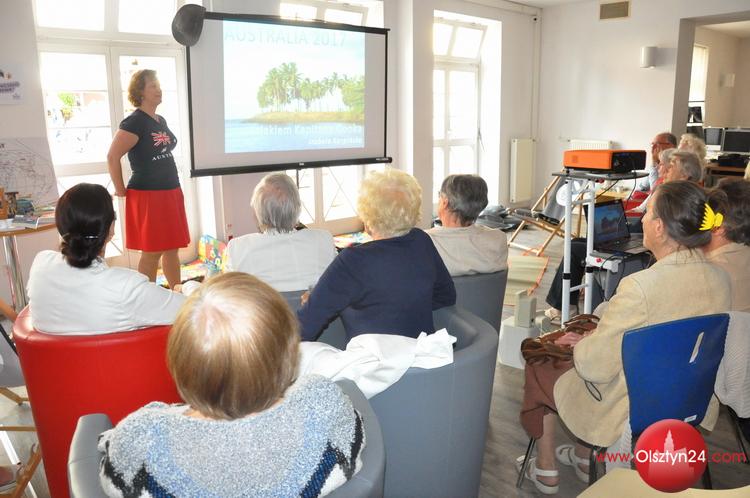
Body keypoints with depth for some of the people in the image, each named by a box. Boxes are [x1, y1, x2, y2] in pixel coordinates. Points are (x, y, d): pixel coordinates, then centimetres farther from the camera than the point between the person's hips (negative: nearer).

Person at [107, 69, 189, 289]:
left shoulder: (161, 121, 12)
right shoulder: (134, 122, -13)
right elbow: (112, 157, -18)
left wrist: (172, 181, 15)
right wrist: (121, 190, -13)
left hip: (171, 192, 8)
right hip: (147, 195, -8)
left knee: (172, 249, 13)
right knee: (151, 253, -1)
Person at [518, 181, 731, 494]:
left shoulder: (640, 286, -32)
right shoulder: (721, 279, -8)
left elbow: (596, 366, -25)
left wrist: (579, 345, -1)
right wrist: (595, 339, 9)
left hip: (632, 415, -7)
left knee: (538, 368, 18)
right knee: (582, 358, 29)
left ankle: (545, 471, 33)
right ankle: (584, 457, 42)